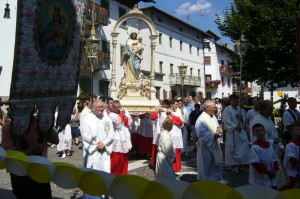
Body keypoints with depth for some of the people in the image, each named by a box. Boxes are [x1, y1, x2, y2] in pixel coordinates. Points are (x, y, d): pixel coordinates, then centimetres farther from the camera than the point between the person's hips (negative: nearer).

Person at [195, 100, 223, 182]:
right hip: (206, 145, -8)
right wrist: (213, 135, -23)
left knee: (217, 164, 16)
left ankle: (217, 180, 30)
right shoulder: (201, 119, -20)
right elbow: (201, 134, -23)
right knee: (207, 167, 4)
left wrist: (219, 131, -2)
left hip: (215, 145, 8)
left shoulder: (213, 117, 8)